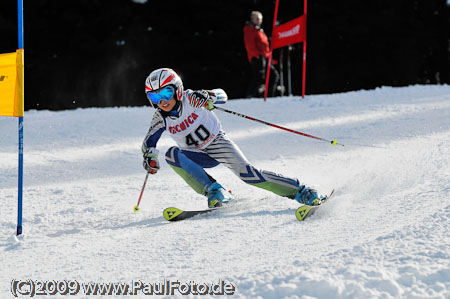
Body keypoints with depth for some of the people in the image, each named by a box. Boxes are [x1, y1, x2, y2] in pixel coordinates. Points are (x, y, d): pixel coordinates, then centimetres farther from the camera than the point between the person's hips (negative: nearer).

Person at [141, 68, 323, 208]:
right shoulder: (160, 117, -8)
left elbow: (221, 95, -23)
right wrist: (150, 156, -20)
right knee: (172, 154, -24)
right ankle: (215, 193, -24)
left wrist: (208, 97, -45)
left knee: (246, 173, -23)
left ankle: (301, 192, -19)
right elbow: (149, 141, 1)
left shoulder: (190, 99, -19)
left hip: (219, 144, -4)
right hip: (200, 156, 4)